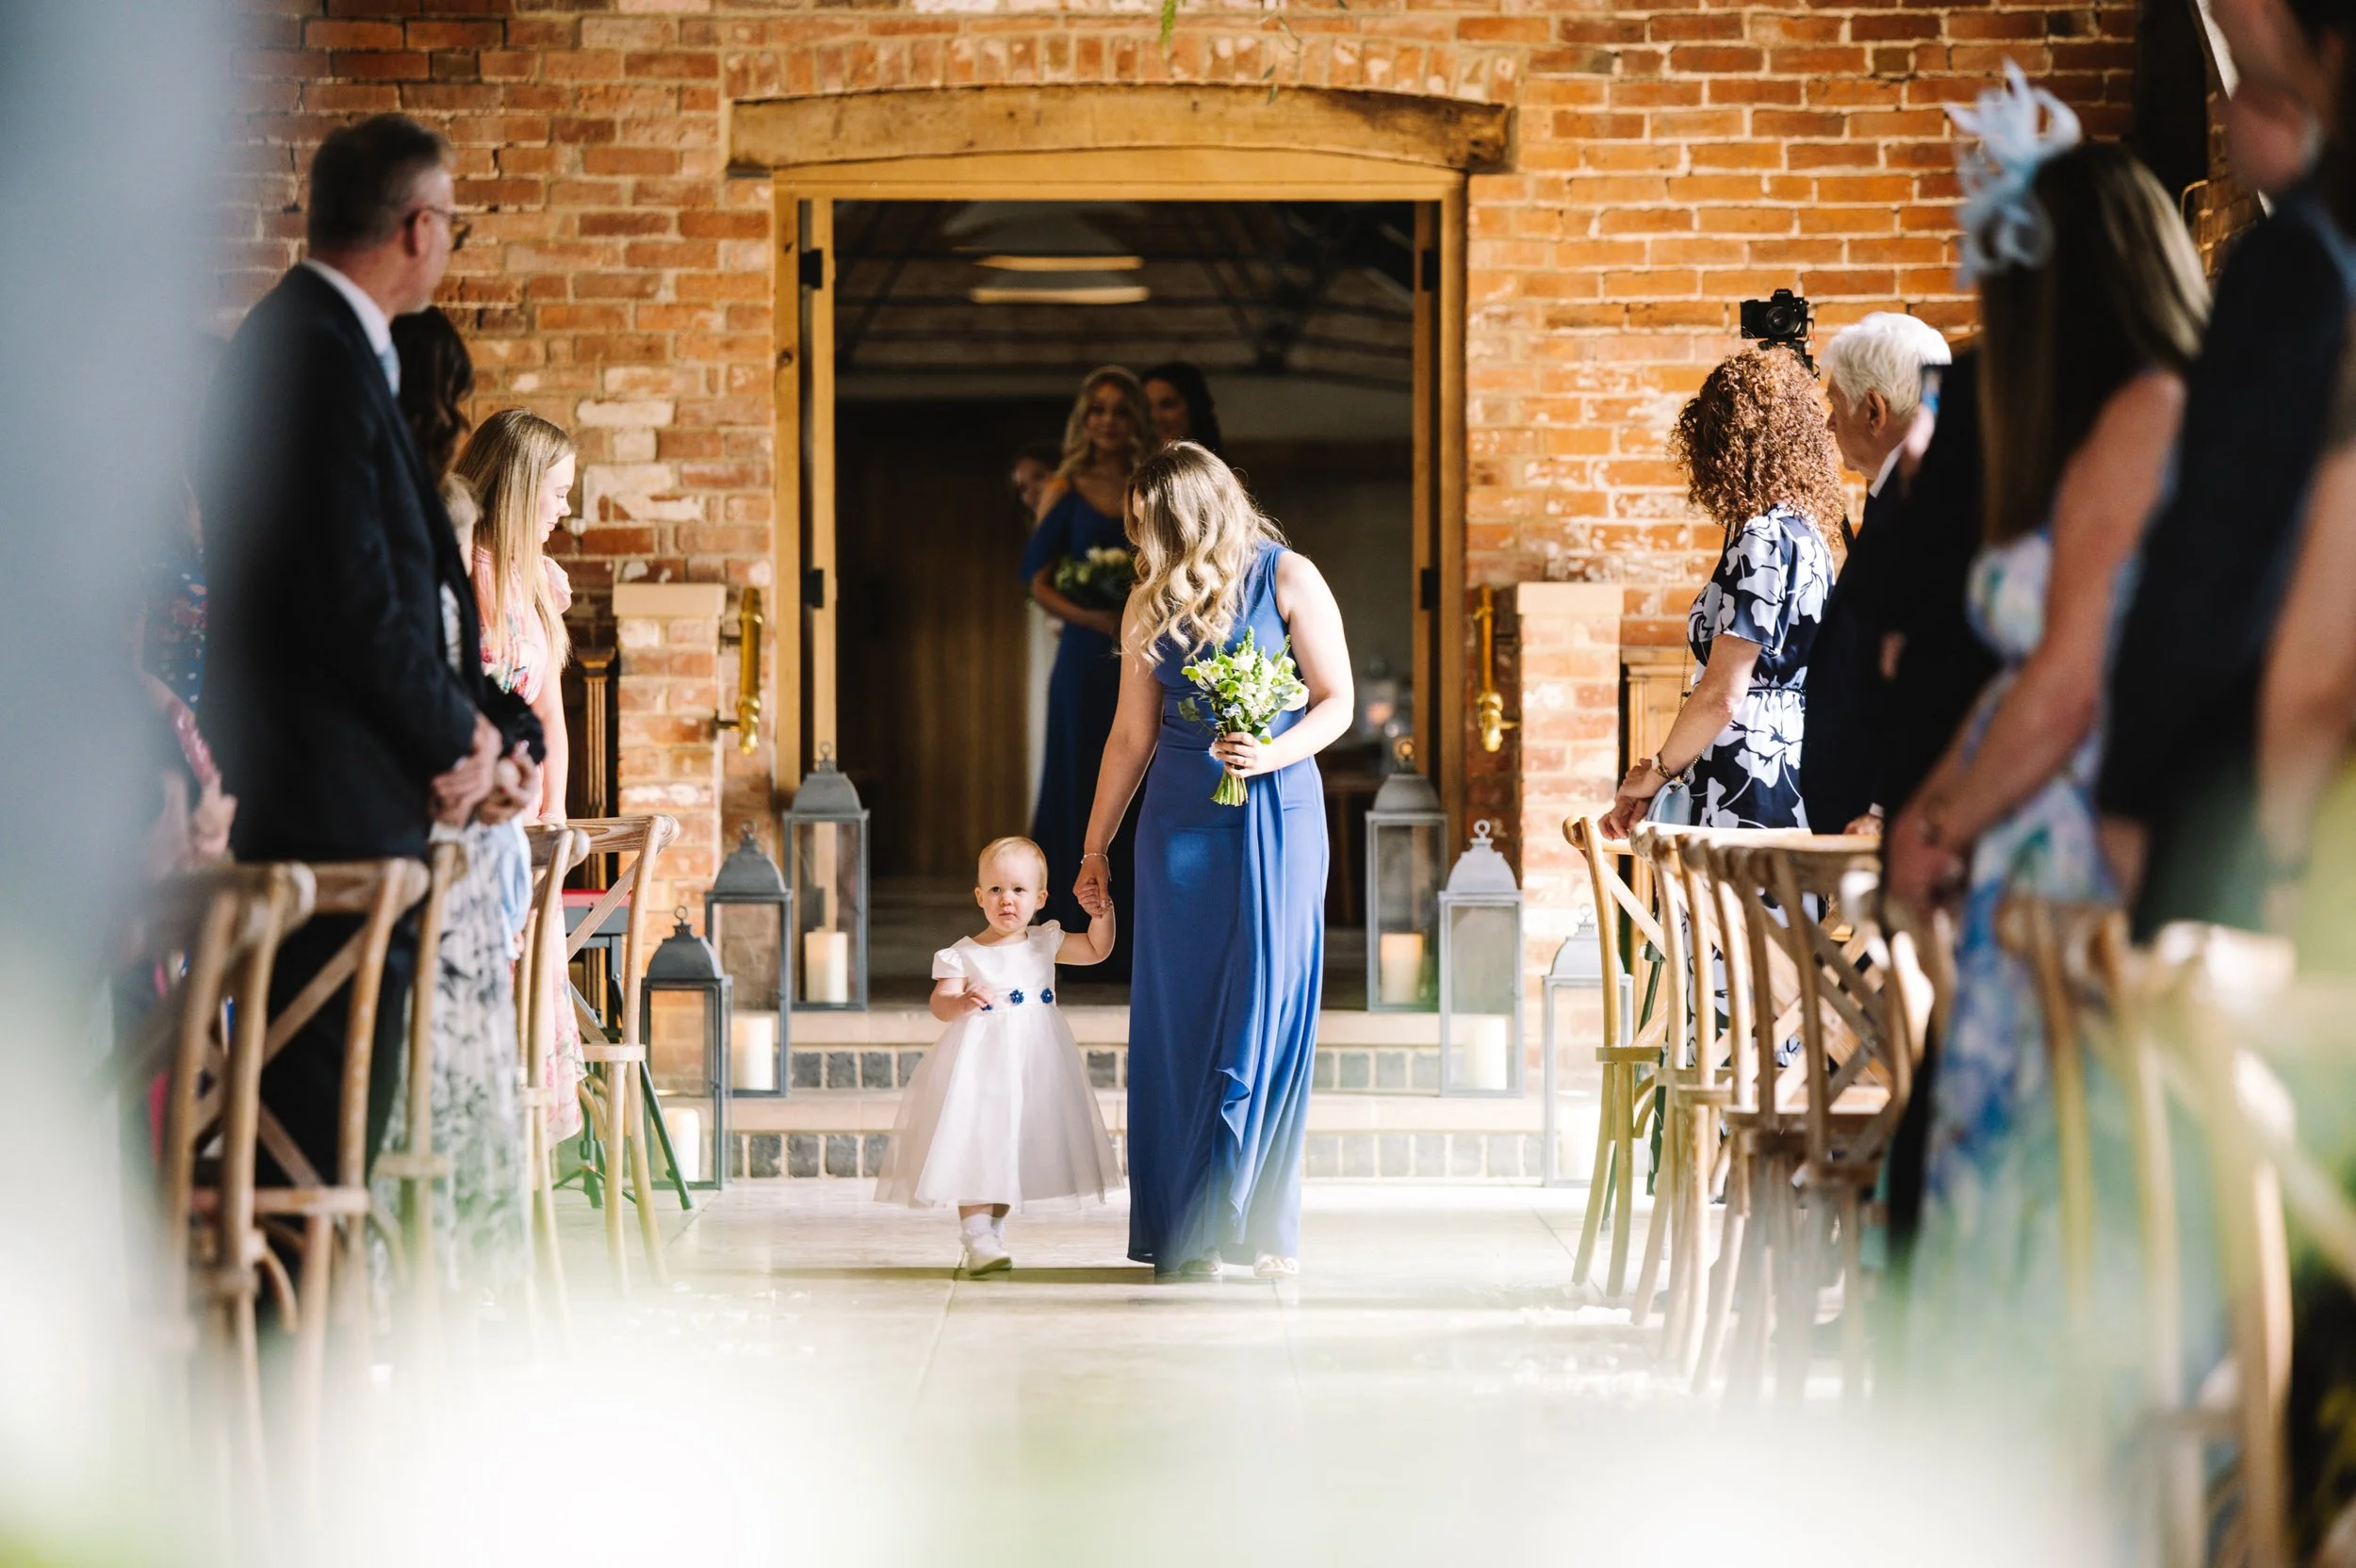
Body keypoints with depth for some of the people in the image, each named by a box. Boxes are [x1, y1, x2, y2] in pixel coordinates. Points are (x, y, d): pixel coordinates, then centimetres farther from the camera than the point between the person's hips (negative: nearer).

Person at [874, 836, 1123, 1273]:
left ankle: (993, 1228, 28)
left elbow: (1097, 950, 10)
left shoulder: (1045, 944, 6)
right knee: (975, 1146, -12)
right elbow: (940, 1003, -15)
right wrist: (963, 1002, -35)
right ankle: (977, 1237, -11)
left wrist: (1102, 914, -6)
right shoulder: (963, 955, -7)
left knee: (1012, 1148, 13)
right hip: (981, 1062, -4)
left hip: (1034, 1066, 4)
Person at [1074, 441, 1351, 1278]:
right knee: (1177, 1019, 1)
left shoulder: (1289, 580, -2)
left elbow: (1336, 703, -2)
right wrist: (1096, 844, 13)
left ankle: (1258, 1227, 2)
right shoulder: (1151, 603, 9)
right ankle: (1182, 1233, 5)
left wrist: (1272, 754, -20)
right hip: (1181, 823, 3)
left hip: (1275, 816, -3)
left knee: (1265, 1013, -4)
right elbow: (1132, 735, 13)